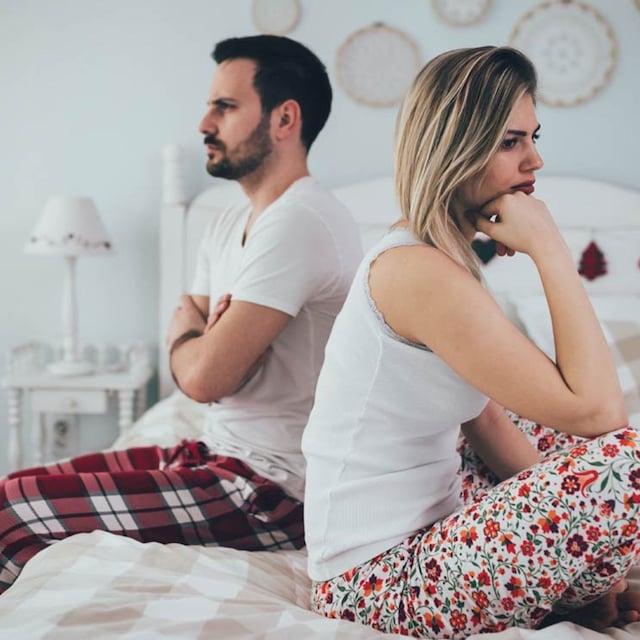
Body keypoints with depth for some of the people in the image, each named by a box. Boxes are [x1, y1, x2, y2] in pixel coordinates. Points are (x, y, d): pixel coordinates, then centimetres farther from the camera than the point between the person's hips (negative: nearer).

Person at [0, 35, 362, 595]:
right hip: (222, 453, 10)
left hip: (276, 488, -9)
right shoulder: (230, 225, 13)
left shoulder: (298, 222, -20)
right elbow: (188, 361, 11)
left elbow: (204, 377, -23)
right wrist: (212, 334, -12)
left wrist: (187, 330, -1)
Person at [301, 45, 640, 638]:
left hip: (417, 544, 10)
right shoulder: (418, 272, -23)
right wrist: (550, 249, -18)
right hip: (378, 583, -9)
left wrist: (577, 556, 5)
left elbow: (485, 416, 11)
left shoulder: (435, 257, 9)